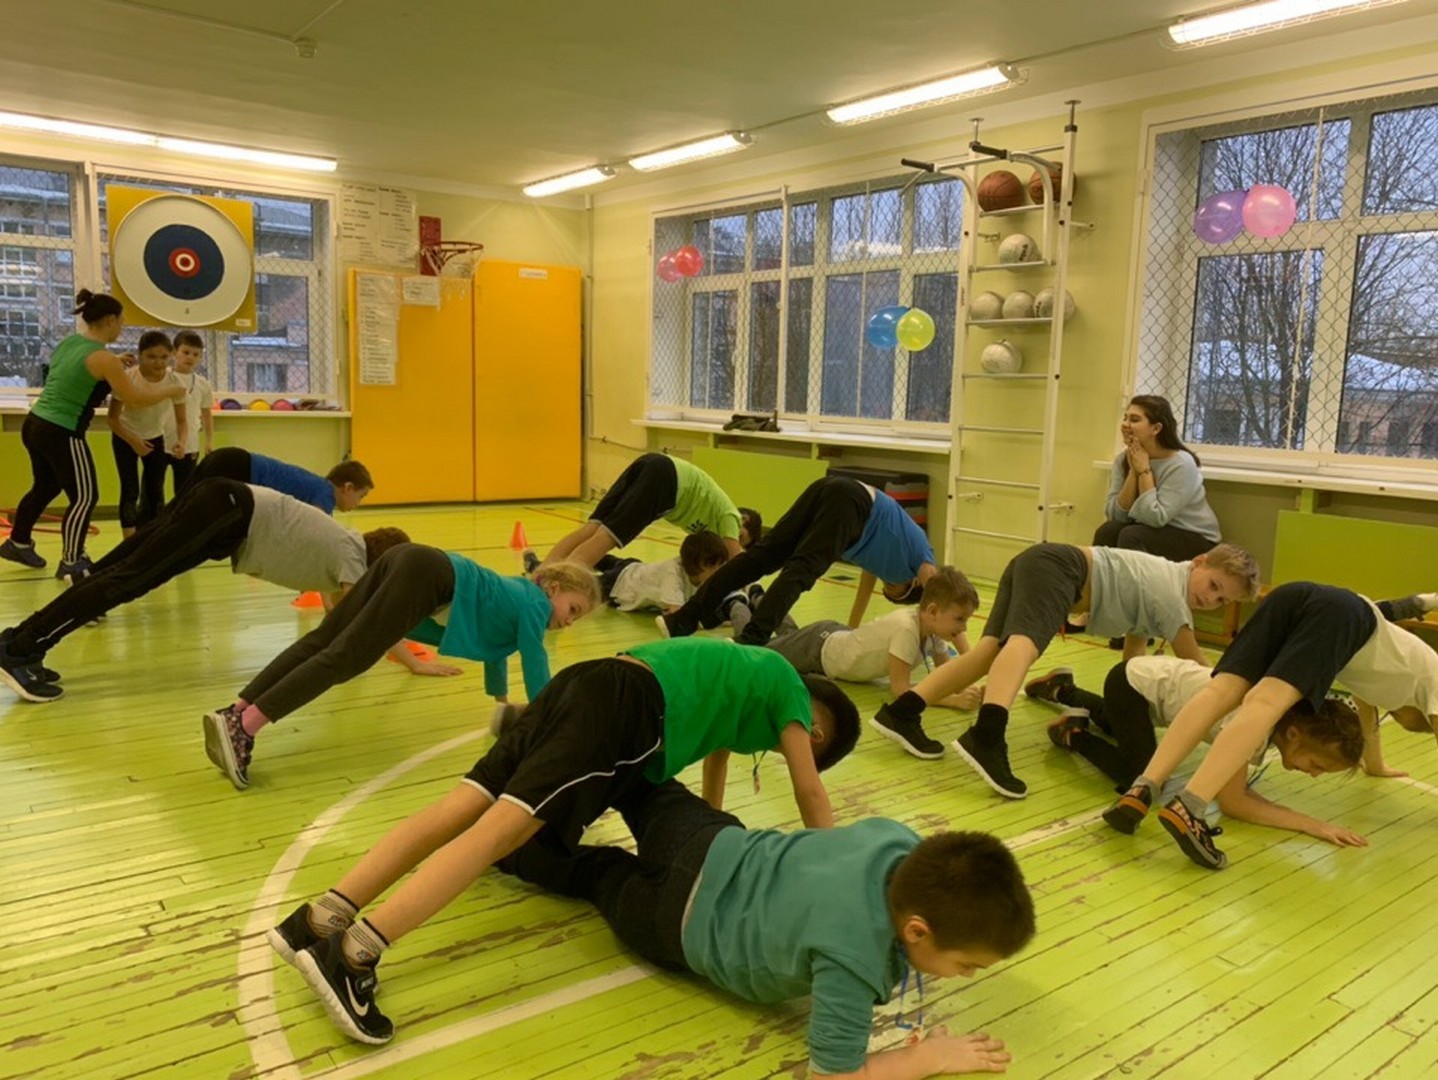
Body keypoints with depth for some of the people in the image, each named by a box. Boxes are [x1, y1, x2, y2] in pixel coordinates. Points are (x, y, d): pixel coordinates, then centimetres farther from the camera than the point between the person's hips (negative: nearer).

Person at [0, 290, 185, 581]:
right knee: (84, 497, 2)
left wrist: (115, 366, 21)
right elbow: (135, 398, -13)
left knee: (46, 487, 27)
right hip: (61, 434, -9)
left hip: (35, 424, 9)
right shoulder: (103, 358, -17)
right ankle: (70, 563, 6)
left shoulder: (68, 343, 8)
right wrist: (169, 391, 2)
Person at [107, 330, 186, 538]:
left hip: (155, 438, 3)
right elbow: (112, 418, -21)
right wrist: (133, 441, -32)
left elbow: (181, 420, -15)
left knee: (155, 491, 3)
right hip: (125, 437, -3)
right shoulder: (128, 378, -29)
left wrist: (181, 441, -35)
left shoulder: (174, 382, -22)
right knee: (130, 490, -9)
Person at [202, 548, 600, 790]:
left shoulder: (517, 595, 31)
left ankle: (235, 713, -12)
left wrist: (502, 701, 55)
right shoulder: (534, 605, 8)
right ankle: (245, 726, -28)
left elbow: (494, 645, 45)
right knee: (341, 657, -18)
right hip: (429, 576, -9)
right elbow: (536, 670, 5)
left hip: (412, 562, 9)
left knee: (320, 641, -4)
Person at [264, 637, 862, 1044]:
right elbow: (813, 798, 18)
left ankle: (322, 919, -12)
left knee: (461, 808, -4)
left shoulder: (744, 675, 38)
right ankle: (354, 954, -30)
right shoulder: (786, 687, 17)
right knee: (502, 828, -20)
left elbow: (717, 738, 54)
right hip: (630, 709, -8)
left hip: (587, 684, 8)